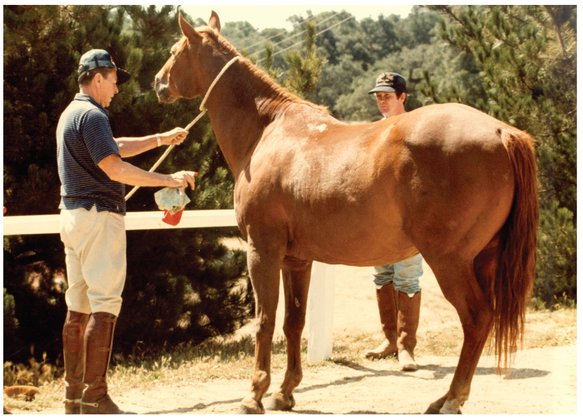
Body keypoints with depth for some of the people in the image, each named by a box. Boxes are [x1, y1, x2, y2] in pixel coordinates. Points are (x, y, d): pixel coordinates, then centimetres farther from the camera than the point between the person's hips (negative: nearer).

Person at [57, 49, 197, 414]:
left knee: (78, 307, 11)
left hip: (73, 215, 10)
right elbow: (115, 168, -24)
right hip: (99, 216, -10)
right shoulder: (92, 115, -14)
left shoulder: (72, 114, 18)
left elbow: (115, 147, 30)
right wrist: (169, 180, -20)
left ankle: (74, 395, 15)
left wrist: (160, 139, 28)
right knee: (104, 305, -10)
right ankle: (95, 398, -12)